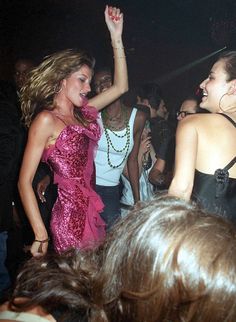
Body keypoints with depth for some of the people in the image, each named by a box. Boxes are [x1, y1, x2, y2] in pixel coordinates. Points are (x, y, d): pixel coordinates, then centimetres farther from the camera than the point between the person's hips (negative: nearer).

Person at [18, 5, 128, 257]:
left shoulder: (82, 112, 11)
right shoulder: (46, 120, -10)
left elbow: (120, 87, 15)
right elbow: (24, 182, -13)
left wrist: (116, 37, 9)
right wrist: (40, 235, -16)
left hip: (92, 211, 7)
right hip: (70, 215, -7)